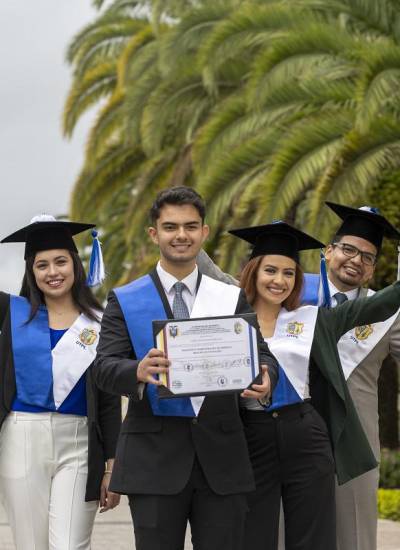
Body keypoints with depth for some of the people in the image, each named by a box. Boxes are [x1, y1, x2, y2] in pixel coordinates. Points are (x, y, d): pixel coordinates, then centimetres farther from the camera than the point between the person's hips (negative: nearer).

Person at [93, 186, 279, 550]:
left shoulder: (232, 299, 10)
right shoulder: (125, 301, 5)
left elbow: (262, 355, 5)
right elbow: (105, 367, -5)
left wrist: (265, 379, -20)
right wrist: (138, 371, -29)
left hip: (221, 455, 2)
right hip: (154, 458, -1)